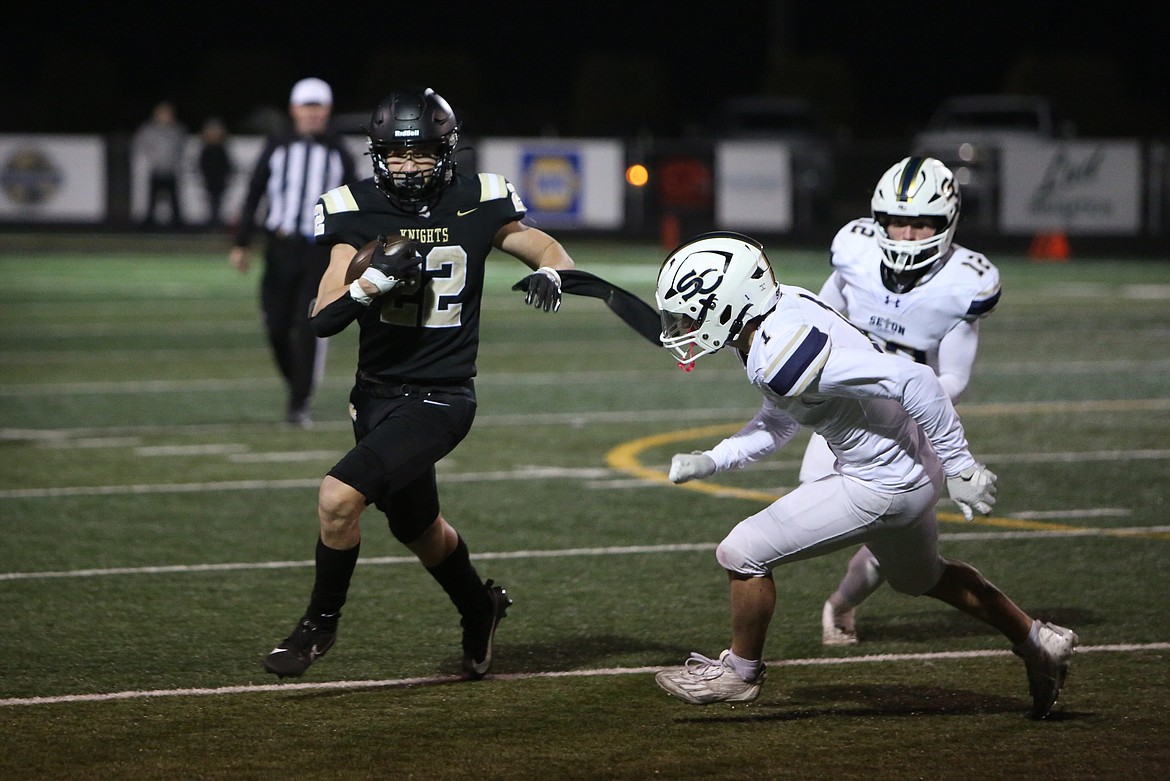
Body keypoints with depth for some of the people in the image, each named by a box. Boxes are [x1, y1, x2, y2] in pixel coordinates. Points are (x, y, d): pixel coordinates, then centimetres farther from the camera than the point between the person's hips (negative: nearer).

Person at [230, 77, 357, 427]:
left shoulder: (338, 153, 6)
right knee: (278, 328, 1)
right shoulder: (277, 148, 5)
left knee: (310, 328, -10)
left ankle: (300, 404, -6)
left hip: (321, 250, -1)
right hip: (281, 249, 1)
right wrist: (242, 244, 0)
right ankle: (298, 387, 25)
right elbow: (253, 197, 6)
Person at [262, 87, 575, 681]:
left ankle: (321, 623, 1)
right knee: (417, 529, 22)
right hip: (376, 395, 4)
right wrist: (374, 279, -24)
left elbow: (551, 252, 7)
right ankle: (480, 607, 51)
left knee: (339, 497, -21)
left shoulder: (476, 206, -6)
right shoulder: (359, 214, -3)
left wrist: (547, 275, -16)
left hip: (439, 400, -4)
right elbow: (324, 319, -6)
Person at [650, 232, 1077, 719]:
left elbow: (912, 380, -33)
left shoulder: (780, 358, -30)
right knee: (920, 578, 33)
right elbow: (780, 422, 15)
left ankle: (741, 671, 20)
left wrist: (958, 467, -24)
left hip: (881, 486, -10)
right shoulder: (782, 310, 0)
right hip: (911, 469, 10)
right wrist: (711, 461, 4)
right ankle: (1038, 644, 44)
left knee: (742, 554, -2)